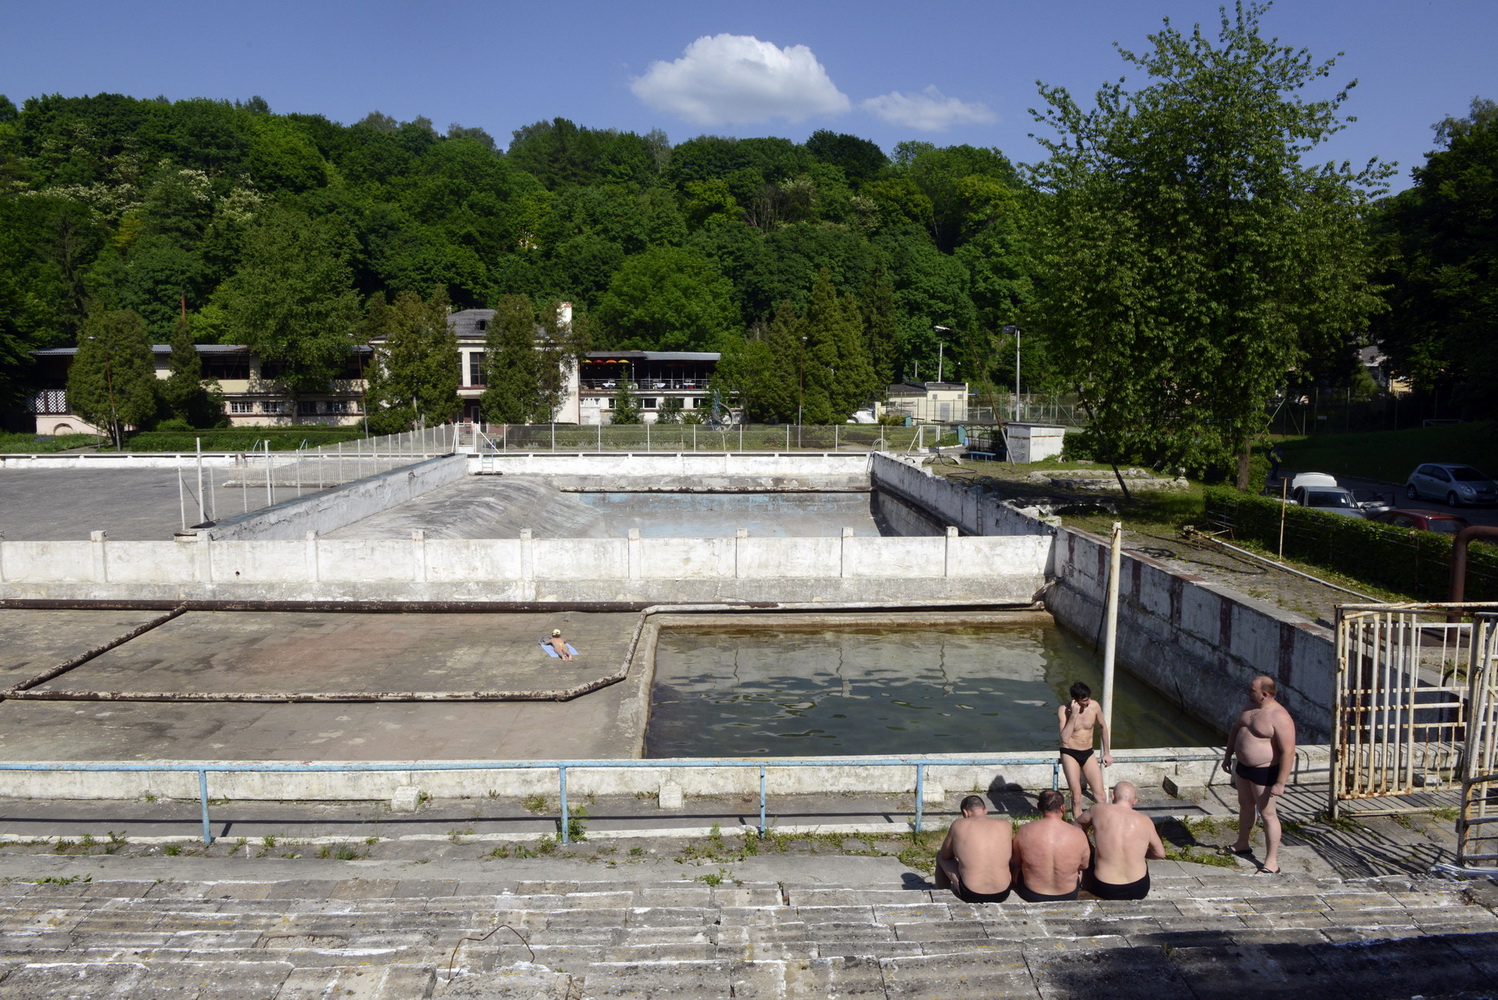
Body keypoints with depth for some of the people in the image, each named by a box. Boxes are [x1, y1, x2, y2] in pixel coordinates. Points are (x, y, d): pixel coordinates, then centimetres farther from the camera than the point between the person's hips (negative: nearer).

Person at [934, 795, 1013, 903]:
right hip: (1002, 895, 2)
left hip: (971, 896, -2)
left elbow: (945, 855, 7)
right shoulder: (1005, 826, -2)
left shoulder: (959, 825, -7)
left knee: (940, 855, 23)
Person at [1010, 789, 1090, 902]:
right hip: (1068, 896, 1)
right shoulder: (1078, 834, -18)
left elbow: (1017, 862, -1)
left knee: (1016, 868, 32)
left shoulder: (1024, 831, -18)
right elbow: (1084, 865, 0)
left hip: (1031, 896, -1)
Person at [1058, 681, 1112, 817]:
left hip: (1088, 754, 3)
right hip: (1070, 754, -3)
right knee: (1076, 795, -6)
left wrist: (1107, 753, 16)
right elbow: (1064, 738, -27)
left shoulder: (1094, 706, -7)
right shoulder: (1063, 710, -16)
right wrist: (1073, 714, -30)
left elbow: (1103, 727, 12)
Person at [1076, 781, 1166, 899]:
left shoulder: (1099, 810, -7)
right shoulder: (1145, 821, -5)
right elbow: (1160, 854, 8)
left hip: (1104, 890, -1)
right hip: (1139, 891, 2)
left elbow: (1078, 824, 13)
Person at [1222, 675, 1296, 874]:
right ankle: (1242, 845, 41)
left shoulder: (1280, 718, -26)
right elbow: (1235, 729, 16)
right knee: (1245, 805, 23)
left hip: (1264, 772, -9)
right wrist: (1228, 756, 18)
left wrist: (1280, 783, -27)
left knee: (1267, 814, -1)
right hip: (1243, 766, 9)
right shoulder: (1249, 706, 2)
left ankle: (1271, 863, 8)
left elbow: (1288, 752, -27)